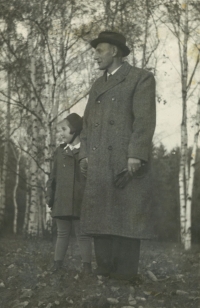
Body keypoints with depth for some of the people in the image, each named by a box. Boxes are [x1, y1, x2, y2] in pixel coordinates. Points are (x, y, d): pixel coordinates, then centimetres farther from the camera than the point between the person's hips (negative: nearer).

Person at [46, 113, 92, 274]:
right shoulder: (60, 151, 13)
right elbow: (53, 176, 13)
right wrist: (50, 196, 5)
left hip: (81, 202, -4)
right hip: (62, 202, 4)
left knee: (83, 234, 1)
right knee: (62, 233, 10)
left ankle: (87, 267, 5)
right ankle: (57, 265, 14)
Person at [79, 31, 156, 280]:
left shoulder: (141, 78, 2)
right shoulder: (97, 86, 23)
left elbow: (145, 119, -9)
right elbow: (88, 123, 19)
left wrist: (136, 155, -18)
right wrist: (84, 155, 5)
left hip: (127, 161, -6)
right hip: (100, 164, 6)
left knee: (127, 216, -6)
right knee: (100, 214, 2)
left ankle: (125, 273, -2)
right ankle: (105, 270, 6)